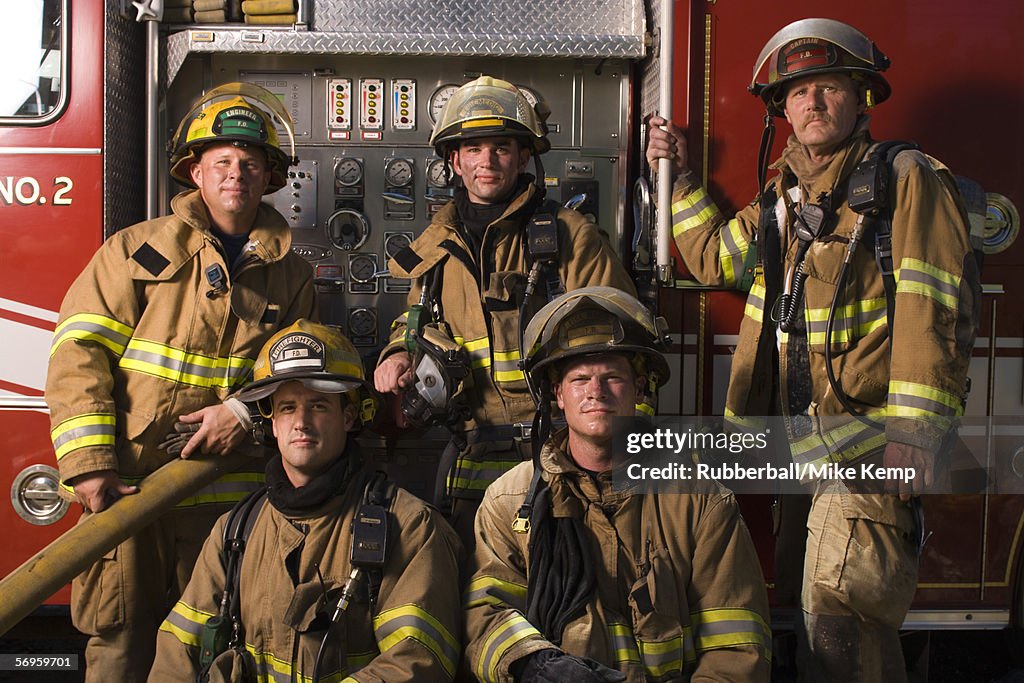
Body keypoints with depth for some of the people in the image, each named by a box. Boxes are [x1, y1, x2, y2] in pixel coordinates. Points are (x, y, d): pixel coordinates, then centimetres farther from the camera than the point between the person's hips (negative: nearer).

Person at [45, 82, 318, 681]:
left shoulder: (291, 277, 11)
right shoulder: (136, 250, 4)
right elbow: (79, 351, -2)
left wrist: (247, 411, -13)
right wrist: (89, 465, -12)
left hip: (228, 493, 2)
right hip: (128, 486, -1)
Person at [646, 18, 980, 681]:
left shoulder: (904, 178, -5)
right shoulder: (781, 197, 18)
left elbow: (934, 311, -14)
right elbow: (717, 257, 33)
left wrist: (913, 433, -22)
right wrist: (681, 174, 28)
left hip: (867, 438, -7)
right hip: (796, 443, 7)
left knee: (838, 622, -11)